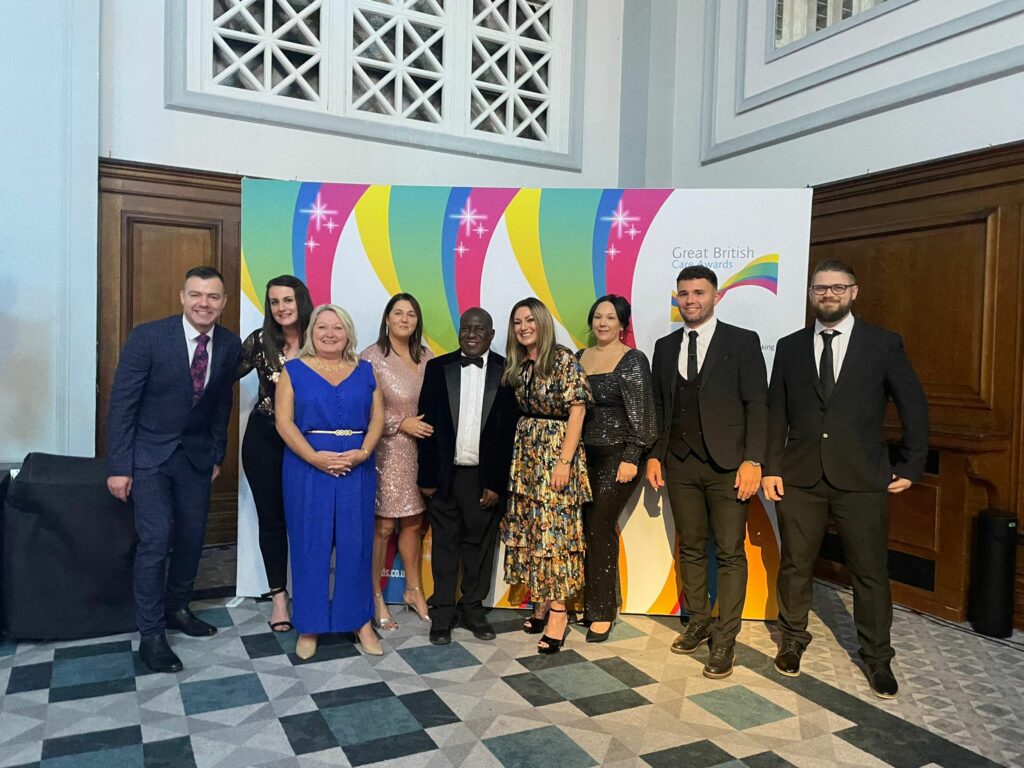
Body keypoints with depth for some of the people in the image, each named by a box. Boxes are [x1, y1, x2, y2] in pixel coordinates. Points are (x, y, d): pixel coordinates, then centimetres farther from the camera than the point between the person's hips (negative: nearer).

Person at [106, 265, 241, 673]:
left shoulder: (229, 345, -5)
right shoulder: (147, 337, -18)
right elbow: (121, 402, -14)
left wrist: (217, 454, 8)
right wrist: (119, 467, -14)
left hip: (196, 453, 4)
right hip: (149, 453, -4)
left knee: (192, 537, 10)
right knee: (155, 541, -8)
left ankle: (177, 607, 33)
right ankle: (151, 635, 6)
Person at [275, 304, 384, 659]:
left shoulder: (365, 371, 10)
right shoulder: (294, 370, 4)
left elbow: (377, 417, 5)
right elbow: (284, 421, -4)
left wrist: (362, 452, -12)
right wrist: (315, 457, -17)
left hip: (357, 467, 2)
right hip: (307, 466, -1)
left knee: (356, 543, 6)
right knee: (310, 544, 4)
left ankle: (361, 621, 18)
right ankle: (309, 626, 16)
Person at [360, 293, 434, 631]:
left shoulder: (426, 356, 6)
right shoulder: (372, 357, -9)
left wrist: (431, 427, -1)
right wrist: (401, 424, -14)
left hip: (419, 451, 5)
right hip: (386, 451, -5)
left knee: (414, 523, 14)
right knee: (382, 527, 2)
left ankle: (413, 590, 30)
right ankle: (376, 597, 17)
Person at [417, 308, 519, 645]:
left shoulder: (506, 371, -2)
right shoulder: (438, 367, 2)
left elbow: (510, 431, -4)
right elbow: (426, 424, 1)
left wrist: (497, 482, -7)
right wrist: (426, 477, -2)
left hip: (485, 478, 0)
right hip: (445, 475, 1)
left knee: (480, 545, 10)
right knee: (445, 544, 9)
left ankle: (473, 609, 26)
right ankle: (442, 612, 21)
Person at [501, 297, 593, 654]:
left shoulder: (564, 360, -9)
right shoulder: (516, 366, 10)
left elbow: (577, 410, -13)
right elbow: (518, 412, 13)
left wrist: (565, 461, -17)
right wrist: (517, 450, 4)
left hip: (557, 451, -7)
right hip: (525, 451, 7)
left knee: (555, 528, -6)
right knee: (529, 528, 8)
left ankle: (558, 612, 2)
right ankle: (540, 602, 20)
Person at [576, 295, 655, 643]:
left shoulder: (633, 360, -6)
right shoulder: (580, 358, 11)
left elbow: (640, 414, -10)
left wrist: (631, 458, -16)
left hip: (617, 456, -5)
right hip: (583, 454, 5)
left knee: (599, 527, -5)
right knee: (586, 527, 4)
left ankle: (602, 611, 8)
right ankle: (590, 600, 20)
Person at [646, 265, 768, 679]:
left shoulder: (742, 342, -1)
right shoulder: (665, 346, 12)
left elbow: (757, 405, -5)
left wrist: (752, 460, -13)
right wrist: (655, 455, 7)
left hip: (727, 464, -4)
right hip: (680, 464, 4)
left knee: (730, 554, 1)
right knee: (691, 549, 12)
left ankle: (724, 640, 10)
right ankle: (697, 623, 26)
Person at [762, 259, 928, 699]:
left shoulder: (884, 344, 1)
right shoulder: (790, 347, 6)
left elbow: (914, 407, 4)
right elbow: (775, 413, 6)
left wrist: (910, 467, 1)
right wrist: (771, 468, 1)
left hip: (862, 479, -1)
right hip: (800, 477, 2)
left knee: (871, 571, 7)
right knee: (794, 565, 11)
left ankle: (877, 658, 26)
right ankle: (793, 641, 30)